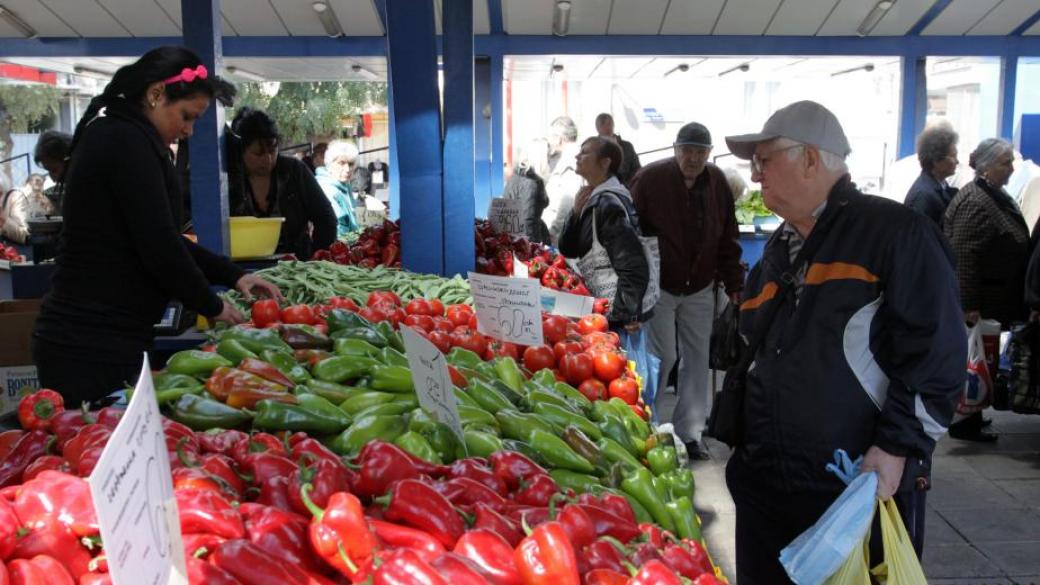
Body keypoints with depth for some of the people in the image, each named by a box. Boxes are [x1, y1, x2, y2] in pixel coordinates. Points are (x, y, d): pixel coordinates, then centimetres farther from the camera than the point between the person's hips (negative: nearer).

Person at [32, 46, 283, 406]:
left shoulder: (113, 136, 17)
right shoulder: (126, 139, -14)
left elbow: (159, 237, 21)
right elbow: (158, 245, -19)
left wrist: (233, 276, 14)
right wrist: (211, 306, -4)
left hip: (91, 337, 10)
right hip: (95, 344, -10)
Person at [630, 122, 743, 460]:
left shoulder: (717, 183, 2)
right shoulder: (650, 179, -12)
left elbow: (728, 240, 8)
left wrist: (734, 285, 5)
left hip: (700, 289, 5)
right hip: (658, 287, -4)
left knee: (697, 359, 7)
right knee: (663, 357, -3)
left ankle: (688, 433, 19)